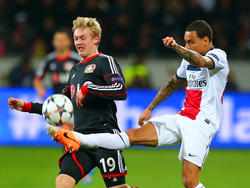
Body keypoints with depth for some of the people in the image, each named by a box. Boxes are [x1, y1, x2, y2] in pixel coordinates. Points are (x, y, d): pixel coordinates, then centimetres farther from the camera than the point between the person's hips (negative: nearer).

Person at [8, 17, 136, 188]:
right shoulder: (76, 70, 25)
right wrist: (26, 107, 24)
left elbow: (121, 91, -15)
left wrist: (87, 89, -19)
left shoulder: (105, 61, 2)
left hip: (105, 134, -7)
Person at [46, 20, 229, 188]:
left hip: (201, 124, -6)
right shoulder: (189, 59, 16)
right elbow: (173, 84, 31)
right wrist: (149, 109, 27)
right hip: (182, 118, 6)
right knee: (134, 135, -7)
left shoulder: (218, 56, -9)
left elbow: (202, 62, -33)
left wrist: (176, 47, -48)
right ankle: (77, 139, -17)